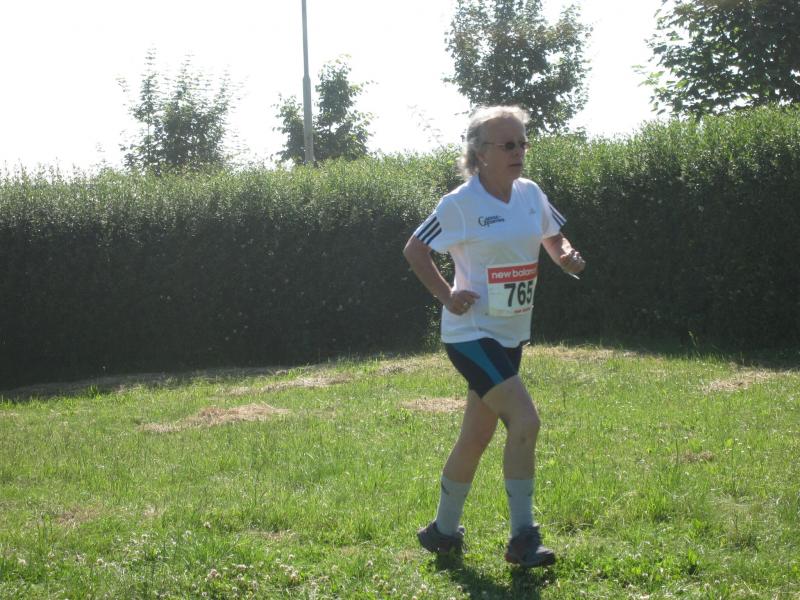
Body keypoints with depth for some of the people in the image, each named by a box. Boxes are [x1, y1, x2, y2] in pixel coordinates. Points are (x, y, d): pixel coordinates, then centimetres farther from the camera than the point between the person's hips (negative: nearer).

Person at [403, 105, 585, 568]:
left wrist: (567, 256, -5)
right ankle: (523, 537, -9)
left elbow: (554, 239, 18)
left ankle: (444, 531, 30)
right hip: (472, 334, -7)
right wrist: (446, 295, -13)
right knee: (525, 422, -19)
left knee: (477, 437, 14)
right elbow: (414, 250, -4)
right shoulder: (460, 204, -13)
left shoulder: (531, 194, 4)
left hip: (511, 335, 7)